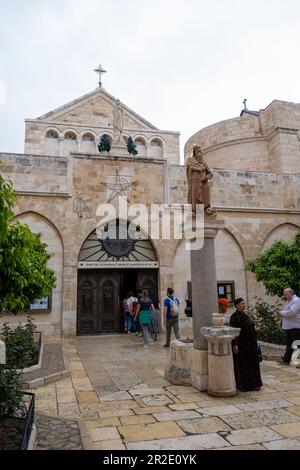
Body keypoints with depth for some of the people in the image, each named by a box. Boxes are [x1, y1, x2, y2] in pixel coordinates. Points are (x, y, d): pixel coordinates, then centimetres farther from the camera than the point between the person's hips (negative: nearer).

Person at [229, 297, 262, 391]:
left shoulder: (245, 315, 12)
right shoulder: (234, 316, -14)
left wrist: (254, 343, 18)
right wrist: (234, 345, -21)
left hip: (250, 344, 8)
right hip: (241, 344, -8)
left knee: (252, 363, 12)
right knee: (241, 364, 1)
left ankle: (253, 384, 23)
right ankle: (241, 385, 13)